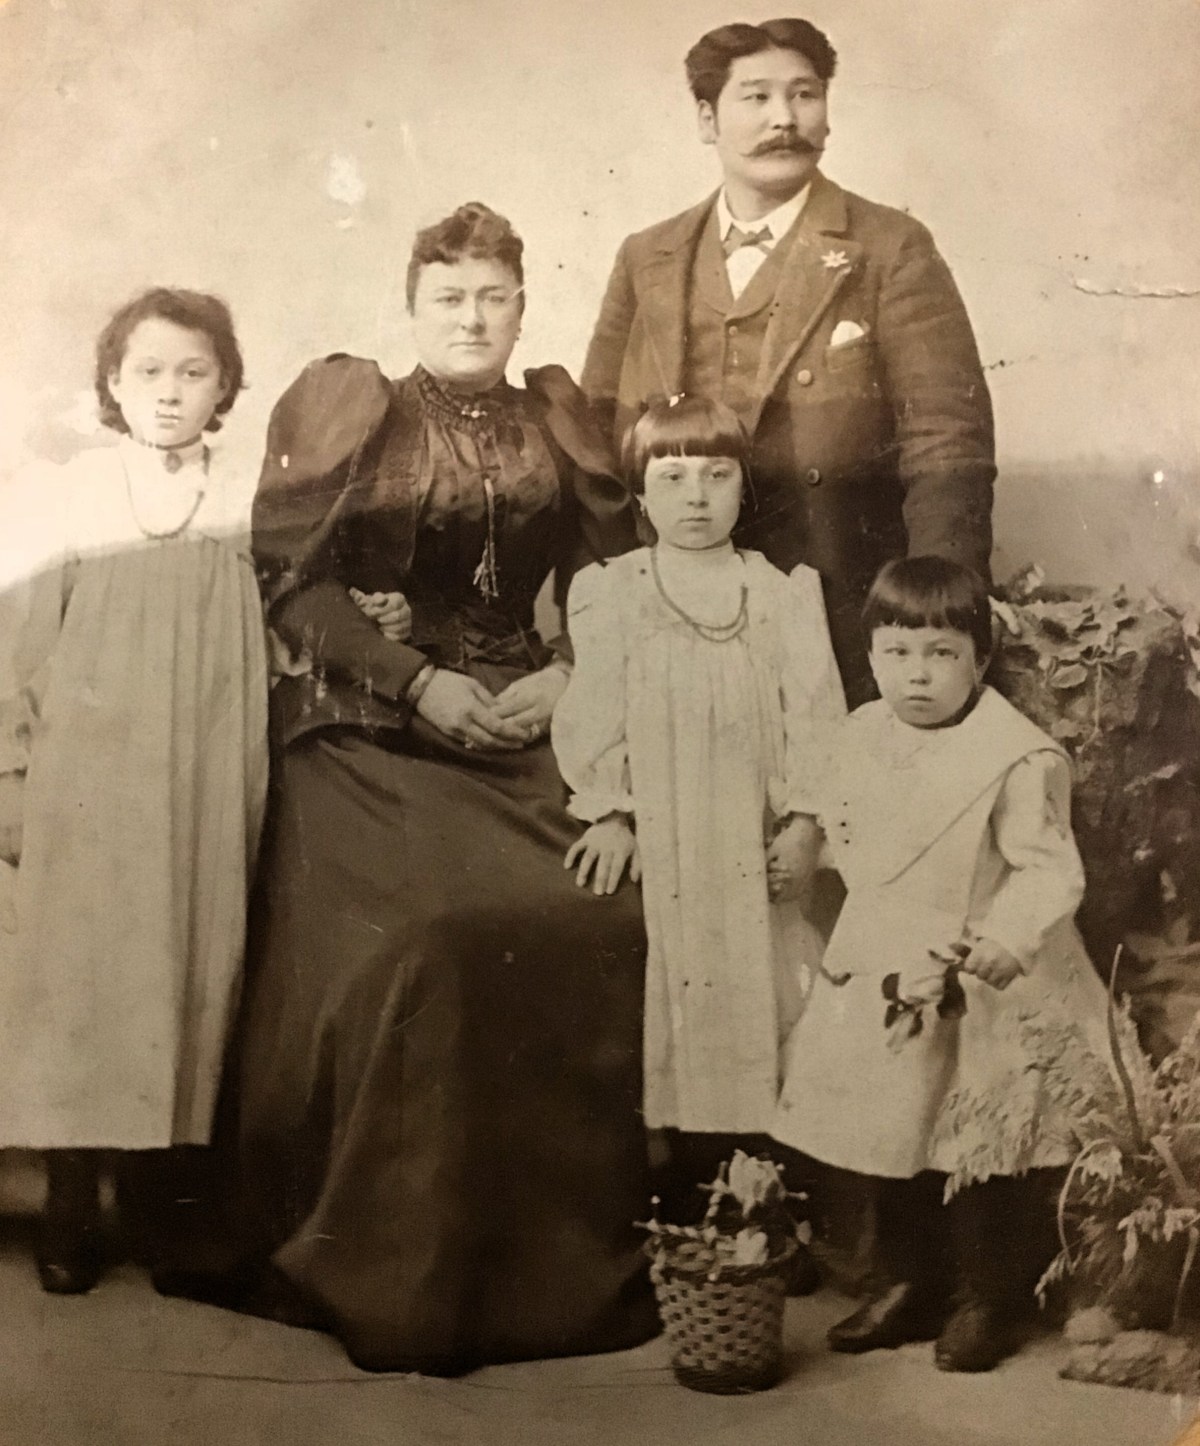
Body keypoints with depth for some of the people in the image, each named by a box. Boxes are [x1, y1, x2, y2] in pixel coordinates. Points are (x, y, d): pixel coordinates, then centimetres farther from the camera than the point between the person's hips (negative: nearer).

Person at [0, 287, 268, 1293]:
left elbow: (276, 650, 9)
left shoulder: (249, 510, 6)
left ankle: (159, 1192, 20)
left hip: (203, 787, 1)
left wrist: (251, 790, 1)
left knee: (187, 977, 4)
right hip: (89, 777, -1)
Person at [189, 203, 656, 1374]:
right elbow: (293, 581, -3)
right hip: (373, 741, -3)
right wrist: (422, 685, -11)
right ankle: (389, 1269, -5)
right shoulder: (351, 414, 5)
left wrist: (570, 674, -5)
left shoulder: (556, 427, 14)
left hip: (525, 731, 3)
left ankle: (569, 1256, 0)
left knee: (591, 938, -18)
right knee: (410, 952, -22)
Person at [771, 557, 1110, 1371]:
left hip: (981, 998, -6)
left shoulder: (1020, 758, -19)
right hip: (885, 983, 6)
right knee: (896, 1147, 18)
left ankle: (988, 1301, 26)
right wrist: (887, 953, 9)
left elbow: (1049, 870, -20)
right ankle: (909, 1285, 36)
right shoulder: (862, 738, 1)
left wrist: (1006, 940, -37)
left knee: (974, 1158, 5)